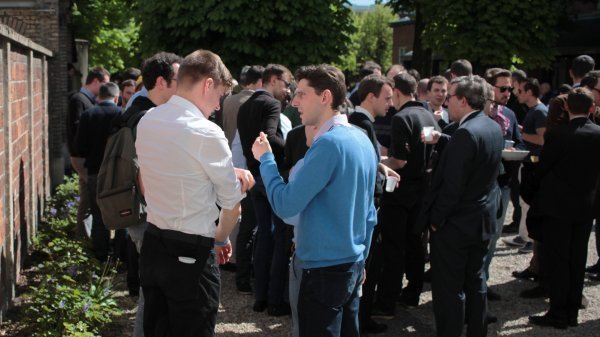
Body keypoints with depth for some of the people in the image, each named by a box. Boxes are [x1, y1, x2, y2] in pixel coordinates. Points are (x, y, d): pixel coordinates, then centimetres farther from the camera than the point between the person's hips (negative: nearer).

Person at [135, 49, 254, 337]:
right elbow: (232, 202, -8)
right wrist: (221, 239, 10)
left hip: (152, 245, 7)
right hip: (191, 256, -7)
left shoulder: (146, 122, 3)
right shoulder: (207, 133, -18)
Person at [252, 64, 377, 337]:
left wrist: (266, 158, -8)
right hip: (352, 263, 9)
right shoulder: (362, 139, 7)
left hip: (326, 268, -9)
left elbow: (285, 205, -21)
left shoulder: (328, 143, -21)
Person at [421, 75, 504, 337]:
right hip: (483, 220, 9)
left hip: (456, 224, -9)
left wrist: (436, 220, -13)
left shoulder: (466, 133, -23)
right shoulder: (494, 128, 5)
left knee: (449, 288, 1)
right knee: (475, 281, 19)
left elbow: (452, 185, -23)